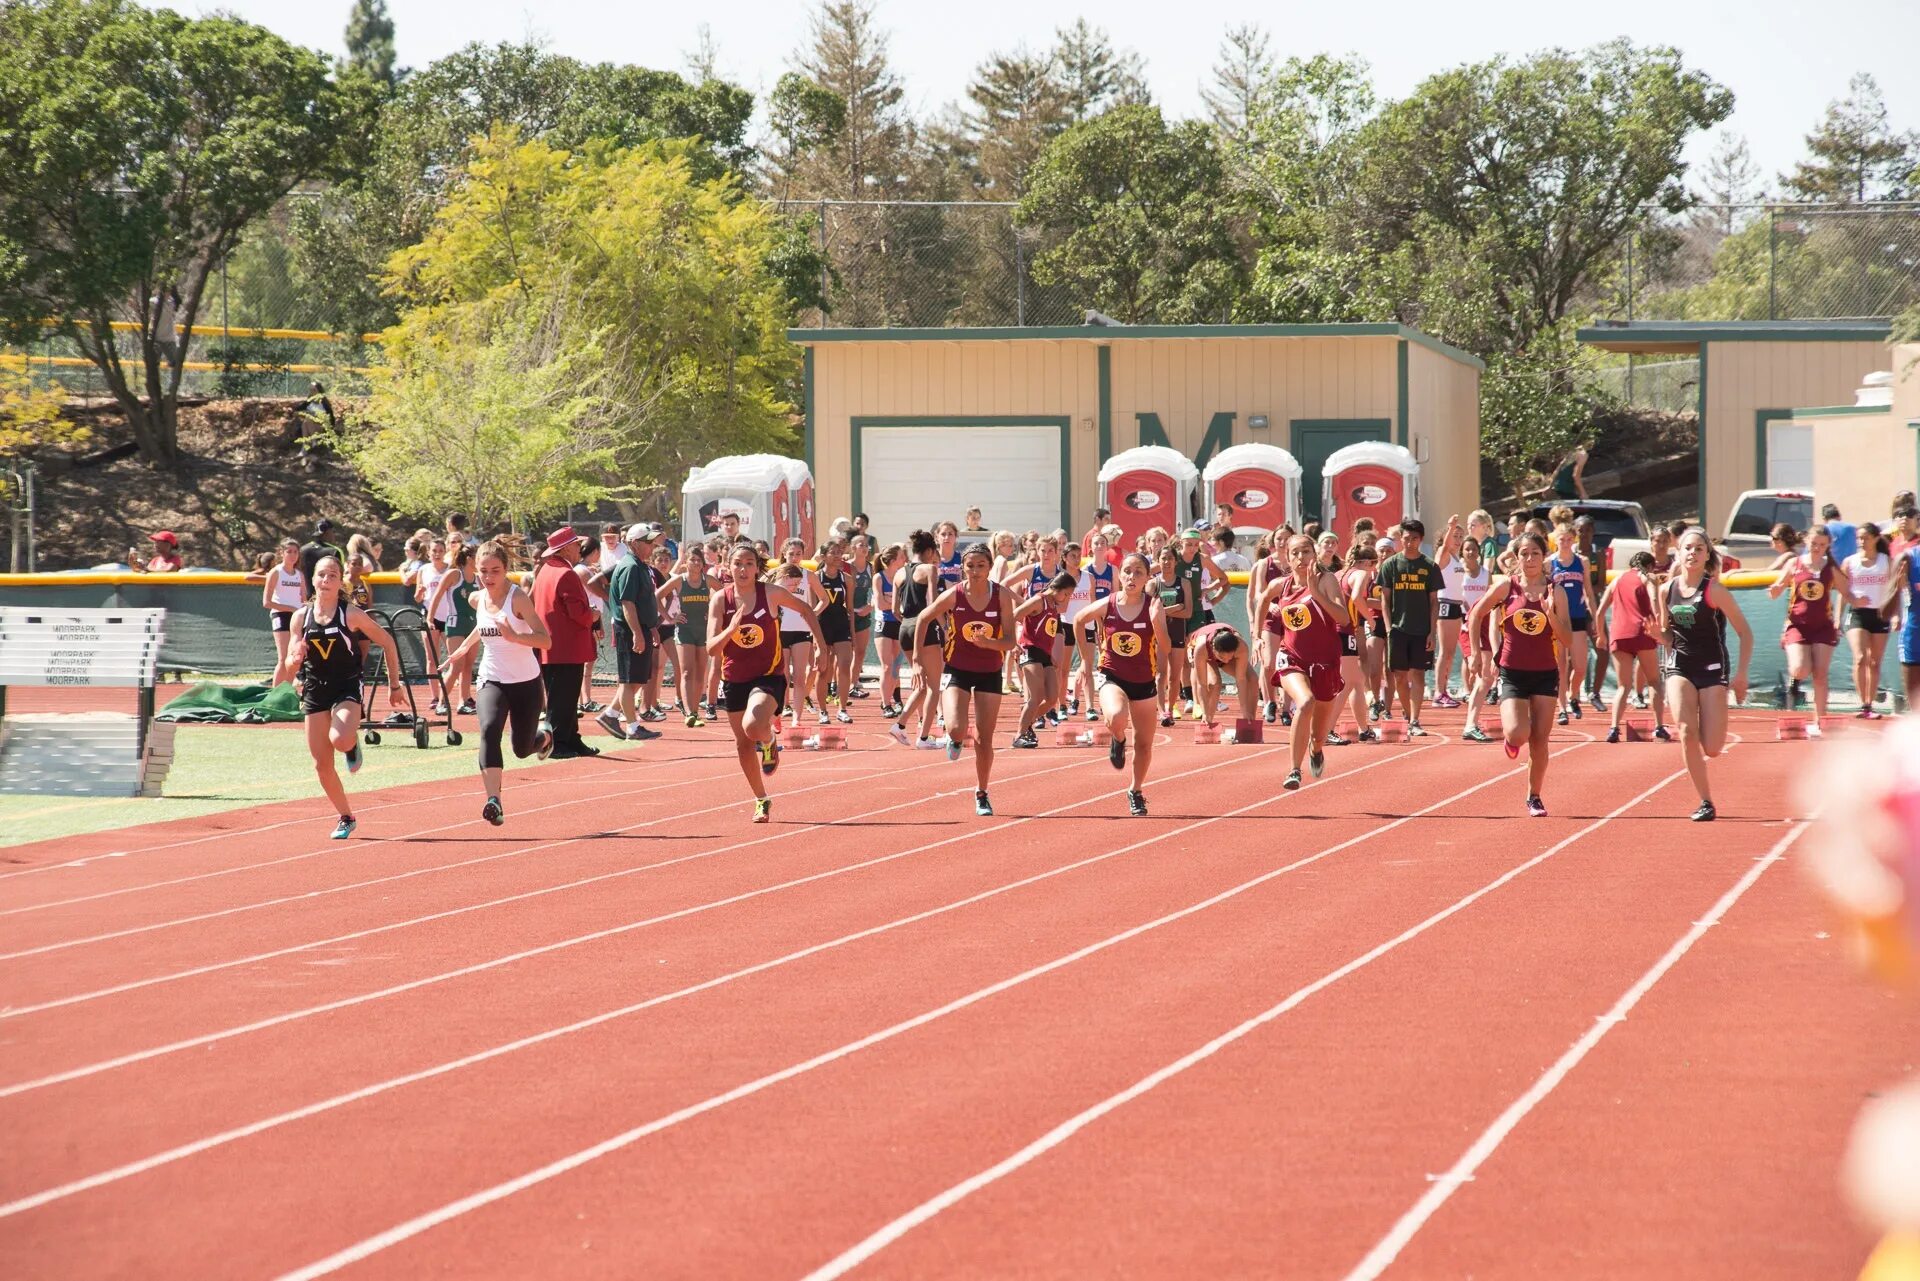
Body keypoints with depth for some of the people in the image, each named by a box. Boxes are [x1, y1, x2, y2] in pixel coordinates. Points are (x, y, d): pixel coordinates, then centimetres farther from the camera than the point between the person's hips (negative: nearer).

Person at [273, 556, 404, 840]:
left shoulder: (351, 614, -7)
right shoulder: (301, 617, 2)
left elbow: (387, 643, 2)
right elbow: (289, 667, 6)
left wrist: (394, 685, 3)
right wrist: (295, 659, -18)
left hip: (347, 688, -4)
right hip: (315, 690, 4)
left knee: (340, 740, -32)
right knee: (321, 764, 1)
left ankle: (353, 744, 7)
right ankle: (346, 818, 20)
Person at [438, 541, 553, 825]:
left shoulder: (517, 598, -18)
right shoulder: (478, 599, 0)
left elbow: (545, 640, -26)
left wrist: (515, 636, -40)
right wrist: (464, 648, 29)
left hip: (526, 682, -3)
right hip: (492, 681, 3)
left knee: (523, 749, 10)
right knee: (489, 730, -26)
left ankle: (543, 738, 50)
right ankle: (494, 801, -36)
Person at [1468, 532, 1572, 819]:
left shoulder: (1555, 593, -1)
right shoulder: (1506, 587, -2)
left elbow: (1565, 640, -4)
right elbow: (1476, 615, 10)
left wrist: (1550, 613, -20)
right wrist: (1476, 652, 4)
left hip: (1545, 674, 1)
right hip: (1513, 673, -1)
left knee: (1539, 739, 2)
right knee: (1518, 734, -18)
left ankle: (1534, 797, 19)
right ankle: (1509, 737, 21)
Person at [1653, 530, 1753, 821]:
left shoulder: (1714, 590, -8)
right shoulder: (1667, 591, 4)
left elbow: (1745, 633, -4)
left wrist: (1742, 674, -9)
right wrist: (1657, 629, -6)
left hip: (1712, 668, -3)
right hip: (1679, 667, 3)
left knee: (1712, 749, -7)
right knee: (1686, 733, -19)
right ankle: (1705, 802, -8)